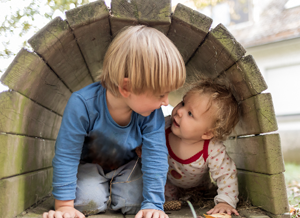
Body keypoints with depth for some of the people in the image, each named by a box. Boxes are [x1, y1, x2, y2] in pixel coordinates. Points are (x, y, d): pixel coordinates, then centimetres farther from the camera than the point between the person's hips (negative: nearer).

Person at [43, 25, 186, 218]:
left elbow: (155, 156, -22)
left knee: (134, 200, -17)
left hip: (128, 164, 2)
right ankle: (100, 188, 12)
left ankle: (114, 188, 16)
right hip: (90, 164, -2)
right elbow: (66, 156, -28)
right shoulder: (82, 104, -35)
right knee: (86, 201, -24)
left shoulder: (152, 113, -27)